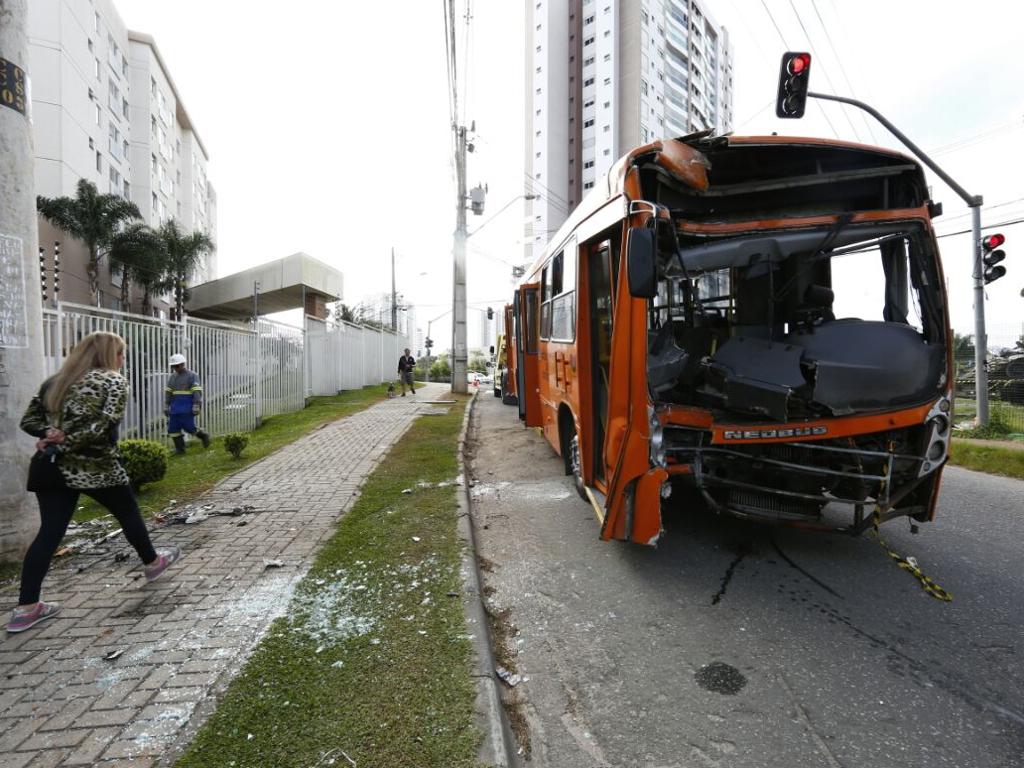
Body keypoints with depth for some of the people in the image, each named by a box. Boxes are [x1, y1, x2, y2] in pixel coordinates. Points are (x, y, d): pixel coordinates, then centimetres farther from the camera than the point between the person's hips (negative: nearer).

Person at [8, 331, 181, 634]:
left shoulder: (55, 381, 14)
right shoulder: (114, 381, -6)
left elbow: (28, 420, 10)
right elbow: (104, 425, -20)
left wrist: (50, 434, -5)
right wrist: (66, 441, -12)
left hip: (52, 467, 6)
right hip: (95, 469, -6)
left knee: (49, 532, 10)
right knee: (128, 514, 15)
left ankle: (26, 608, 11)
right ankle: (153, 562, 34)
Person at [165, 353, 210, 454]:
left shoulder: (193, 376, -7)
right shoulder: (172, 377, 13)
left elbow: (197, 393, -13)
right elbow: (168, 393, 18)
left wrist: (196, 407, -19)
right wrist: (166, 407, 15)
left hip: (187, 408, -6)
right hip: (175, 408, 7)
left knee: (188, 427, -7)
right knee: (173, 428, 3)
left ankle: (204, 436, 18)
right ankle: (180, 448, 11)